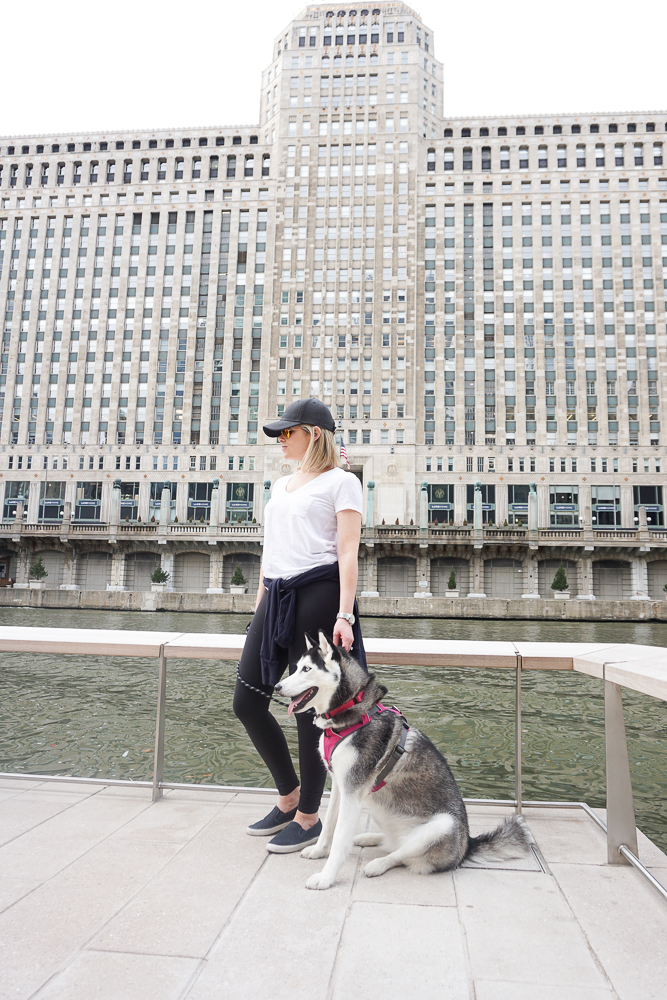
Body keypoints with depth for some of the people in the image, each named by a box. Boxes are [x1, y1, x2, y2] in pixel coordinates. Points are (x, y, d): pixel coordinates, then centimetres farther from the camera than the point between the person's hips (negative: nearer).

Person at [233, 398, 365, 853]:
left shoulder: (341, 481, 2)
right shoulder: (280, 485, 23)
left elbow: (347, 551, -8)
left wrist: (345, 614, -17)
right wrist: (259, 606, 20)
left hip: (317, 593, -7)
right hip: (276, 595, 8)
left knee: (310, 708, -1)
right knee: (247, 701, 6)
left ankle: (309, 816, 18)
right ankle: (289, 798, 25)